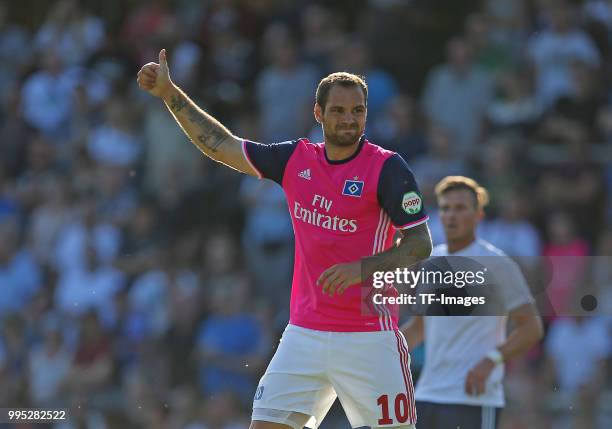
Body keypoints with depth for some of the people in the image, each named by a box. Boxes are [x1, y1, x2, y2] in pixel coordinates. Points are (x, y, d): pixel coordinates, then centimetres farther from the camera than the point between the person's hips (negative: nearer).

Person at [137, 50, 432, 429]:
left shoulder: (387, 167, -7)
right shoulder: (296, 159, 7)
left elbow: (421, 243, -10)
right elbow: (222, 146, 17)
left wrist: (362, 268, -25)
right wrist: (169, 93, 16)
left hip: (368, 337, -4)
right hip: (304, 333, 4)